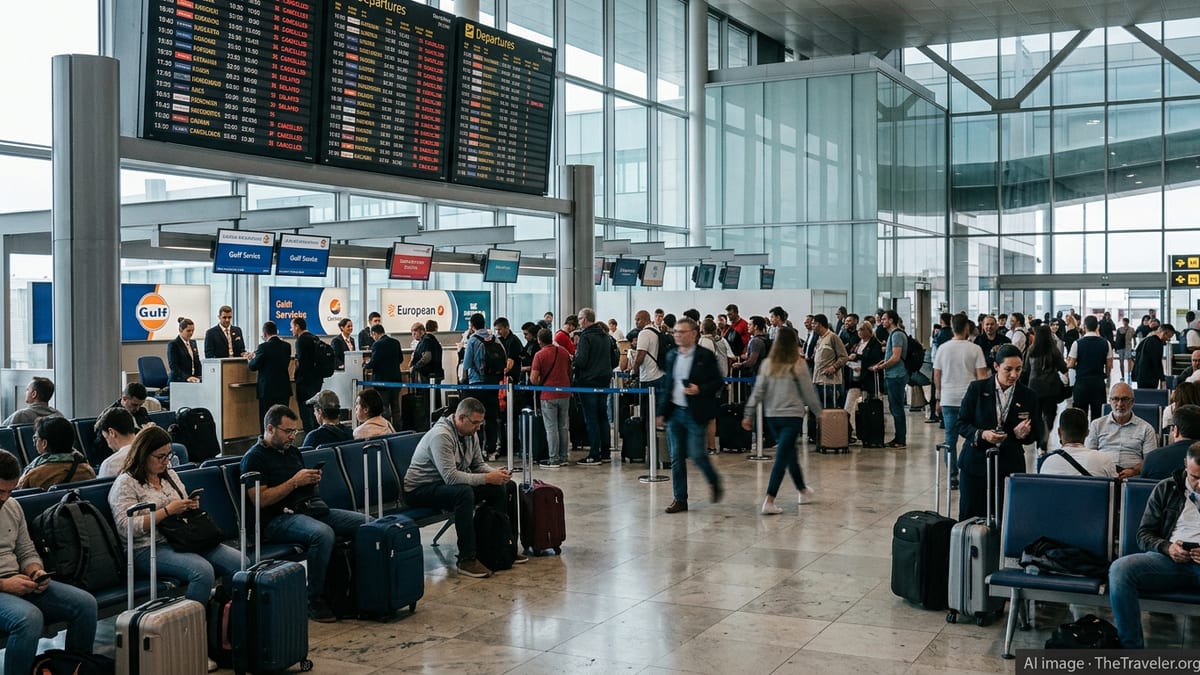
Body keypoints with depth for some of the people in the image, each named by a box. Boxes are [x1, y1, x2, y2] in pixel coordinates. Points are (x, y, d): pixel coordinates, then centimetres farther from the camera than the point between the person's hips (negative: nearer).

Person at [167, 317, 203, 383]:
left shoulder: (193, 343, 16)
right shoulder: (173, 344, -5)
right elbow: (173, 366, -14)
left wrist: (199, 378, 0)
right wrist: (186, 377, -27)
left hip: (193, 382, 6)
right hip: (178, 381, -6)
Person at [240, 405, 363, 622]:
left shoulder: (292, 451, 22)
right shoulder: (254, 457, -3)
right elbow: (260, 500, -13)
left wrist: (314, 481, 4)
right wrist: (295, 482, -14)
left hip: (307, 509, 8)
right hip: (277, 519, -8)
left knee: (363, 523, -11)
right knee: (322, 533, -37)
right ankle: (314, 600, -25)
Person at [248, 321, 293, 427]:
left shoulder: (264, 347, -13)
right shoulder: (286, 346, 3)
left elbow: (253, 366, -8)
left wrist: (253, 357, 14)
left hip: (268, 391, -5)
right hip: (284, 389, 5)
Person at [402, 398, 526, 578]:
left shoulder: (470, 433, 2)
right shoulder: (441, 435, -27)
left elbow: (479, 464, 11)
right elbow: (451, 477, -33)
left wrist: (496, 473, -11)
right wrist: (487, 478, -30)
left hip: (449, 484, 9)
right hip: (420, 489, -9)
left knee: (499, 488, -2)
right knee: (464, 492, -37)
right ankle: (467, 559, -30)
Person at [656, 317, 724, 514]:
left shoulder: (706, 356, -6)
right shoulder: (671, 357, 11)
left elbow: (717, 382, -5)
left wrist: (700, 389, -21)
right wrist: (661, 412, 12)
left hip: (695, 414, -5)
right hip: (675, 412, 5)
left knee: (696, 454, -7)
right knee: (676, 457, 5)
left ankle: (715, 482, 22)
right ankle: (680, 499, 12)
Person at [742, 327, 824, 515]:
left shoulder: (767, 364, 0)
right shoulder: (798, 365, -10)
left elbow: (757, 391, -1)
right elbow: (808, 392, -4)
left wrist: (748, 414, 3)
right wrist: (817, 409, 11)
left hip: (771, 416, 5)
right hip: (792, 415, -5)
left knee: (789, 452, 22)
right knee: (782, 458, -6)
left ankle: (802, 489, 40)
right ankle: (769, 501, -14)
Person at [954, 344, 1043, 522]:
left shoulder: (1028, 396, 2)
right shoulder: (977, 389, -2)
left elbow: (1037, 432, 7)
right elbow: (961, 424, -1)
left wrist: (1022, 434, -16)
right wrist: (982, 434, -20)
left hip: (1010, 466, 1)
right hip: (976, 463, 0)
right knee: (969, 517, 4)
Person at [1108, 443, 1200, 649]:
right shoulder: (1166, 489, 15)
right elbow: (1144, 534, 14)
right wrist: (1167, 547, -8)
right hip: (1170, 559, 2)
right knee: (1120, 569, -29)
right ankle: (1131, 648, -23)